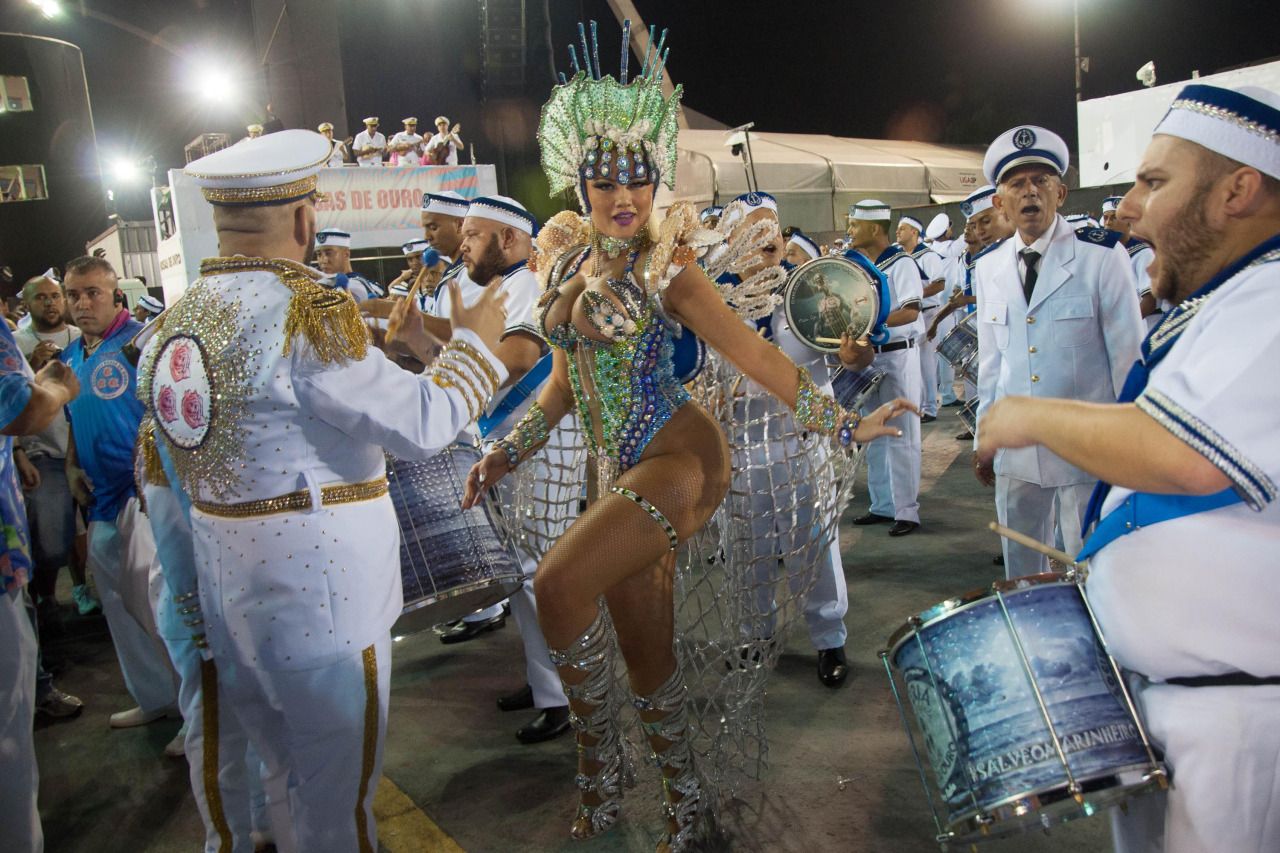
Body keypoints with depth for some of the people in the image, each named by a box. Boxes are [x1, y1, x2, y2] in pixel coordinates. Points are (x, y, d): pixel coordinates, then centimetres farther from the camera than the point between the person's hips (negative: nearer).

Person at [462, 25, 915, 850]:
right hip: (615, 467, 6)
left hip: (680, 456, -6)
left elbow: (754, 353, -7)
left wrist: (844, 424, -7)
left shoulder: (667, 263, -8)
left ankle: (601, 760, -1)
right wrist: (508, 453, 13)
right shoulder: (560, 245, 8)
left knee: (560, 582, -25)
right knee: (645, 650, 11)